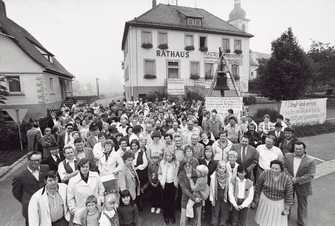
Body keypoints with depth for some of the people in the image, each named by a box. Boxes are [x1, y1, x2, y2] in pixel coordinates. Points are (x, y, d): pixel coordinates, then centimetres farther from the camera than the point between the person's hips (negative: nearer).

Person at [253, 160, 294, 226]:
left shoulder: (287, 179, -25)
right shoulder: (265, 173, -24)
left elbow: (289, 193, -10)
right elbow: (258, 186, -11)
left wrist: (287, 209, -5)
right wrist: (255, 200, -4)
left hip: (279, 202, -1)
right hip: (265, 199, 1)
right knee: (264, 218, 20)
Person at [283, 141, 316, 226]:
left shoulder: (310, 161, -14)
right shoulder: (288, 156, -5)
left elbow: (310, 176, -17)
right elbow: (283, 167, -6)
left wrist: (297, 180, -24)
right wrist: (290, 177, -19)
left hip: (302, 186, -2)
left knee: (302, 205, 15)